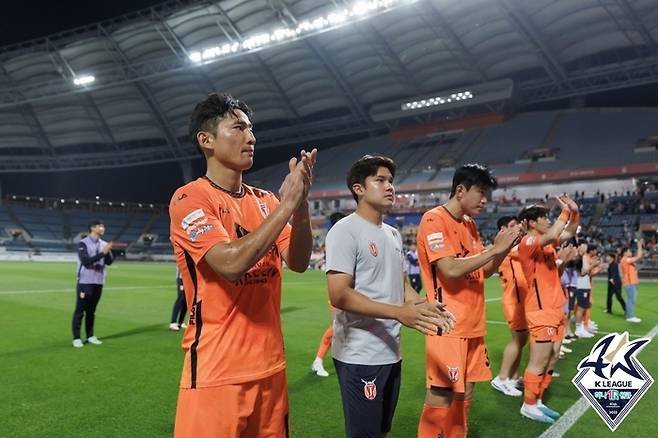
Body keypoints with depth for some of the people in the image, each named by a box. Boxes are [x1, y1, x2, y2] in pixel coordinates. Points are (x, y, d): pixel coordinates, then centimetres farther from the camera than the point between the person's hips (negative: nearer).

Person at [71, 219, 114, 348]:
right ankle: (76, 338, 2)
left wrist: (108, 252, -15)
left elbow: (109, 262, 4)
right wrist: (102, 252, -25)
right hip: (85, 282, -5)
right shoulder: (83, 243, -8)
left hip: (99, 282, 6)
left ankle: (90, 336, 19)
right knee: (80, 310, -3)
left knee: (91, 310, 13)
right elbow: (86, 261, -20)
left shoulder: (104, 244, 9)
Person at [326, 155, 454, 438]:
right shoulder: (345, 230, -14)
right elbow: (339, 295, -22)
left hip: (391, 352, 8)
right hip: (360, 356, -8)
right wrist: (399, 312, -26)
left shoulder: (393, 234, 12)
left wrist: (424, 306, -2)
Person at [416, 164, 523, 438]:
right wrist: (495, 249, -16)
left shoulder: (470, 224, 14)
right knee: (441, 396, -2)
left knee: (464, 394, 15)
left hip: (472, 324, 9)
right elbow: (451, 270, -23)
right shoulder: (434, 220, -13)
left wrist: (505, 247, 1)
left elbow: (484, 271, 16)